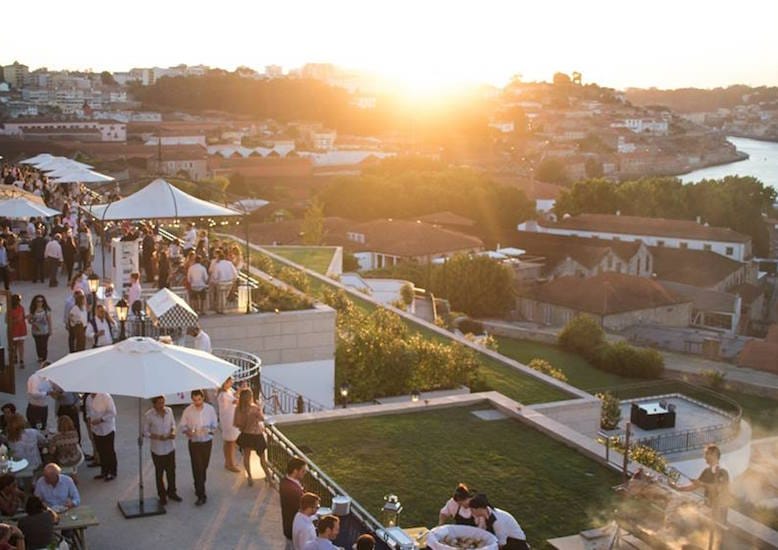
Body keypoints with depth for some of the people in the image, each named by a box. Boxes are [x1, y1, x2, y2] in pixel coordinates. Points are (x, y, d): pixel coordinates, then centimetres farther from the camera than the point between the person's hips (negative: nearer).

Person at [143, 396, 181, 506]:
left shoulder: (169, 410, -5)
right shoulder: (148, 415, -18)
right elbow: (145, 432, -10)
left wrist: (173, 432, -12)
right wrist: (158, 437, -24)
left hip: (170, 447, 4)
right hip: (157, 449, -4)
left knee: (171, 471, 16)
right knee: (159, 473, 12)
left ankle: (172, 492, 35)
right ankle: (162, 496, 29)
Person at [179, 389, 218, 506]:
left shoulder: (210, 409, -7)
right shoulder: (188, 411, -10)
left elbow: (214, 424, 2)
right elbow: (183, 426, -2)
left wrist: (210, 430, -19)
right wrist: (187, 431, -23)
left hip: (207, 442, 2)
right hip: (194, 443, -2)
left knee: (204, 467, 16)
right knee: (197, 468, -6)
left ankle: (199, 487, 41)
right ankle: (201, 495, -3)